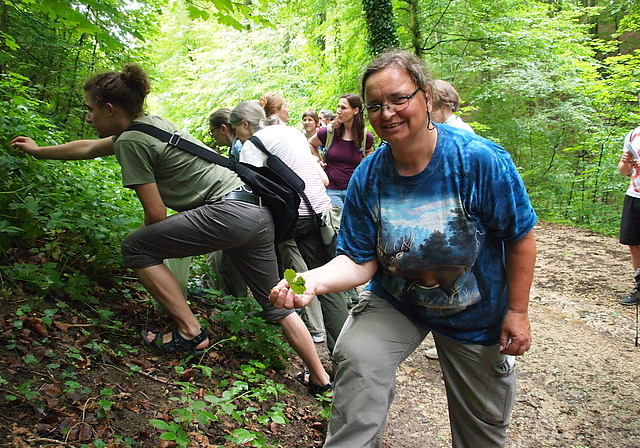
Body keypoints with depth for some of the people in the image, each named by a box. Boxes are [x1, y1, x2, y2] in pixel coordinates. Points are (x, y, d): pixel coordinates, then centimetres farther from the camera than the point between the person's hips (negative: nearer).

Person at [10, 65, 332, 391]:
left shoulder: (130, 141, -6)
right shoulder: (148, 123, 21)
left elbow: (156, 214, -6)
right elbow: (89, 148, 37)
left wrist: (149, 247, 16)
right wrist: (38, 150, 50)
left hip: (229, 211, -10)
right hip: (258, 211, 10)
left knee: (136, 248, 1)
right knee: (274, 304, 16)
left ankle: (190, 334, 4)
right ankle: (322, 379, 22)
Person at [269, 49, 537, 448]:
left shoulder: (480, 160, -25)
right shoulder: (368, 177, -17)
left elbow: (521, 236, -15)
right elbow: (360, 260, -15)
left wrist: (517, 312, -11)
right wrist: (314, 280, -34)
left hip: (477, 313, -1)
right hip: (396, 302, 1)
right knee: (356, 355, -27)